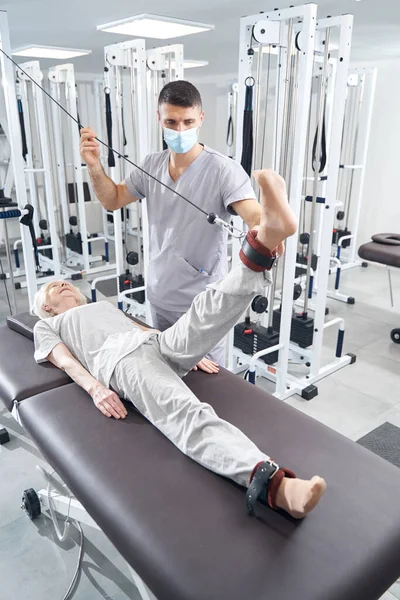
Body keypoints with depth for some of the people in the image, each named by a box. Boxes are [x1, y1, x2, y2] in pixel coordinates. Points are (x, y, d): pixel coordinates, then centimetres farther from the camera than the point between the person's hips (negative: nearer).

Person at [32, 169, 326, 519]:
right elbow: (66, 361, 9)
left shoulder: (105, 305, 43)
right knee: (186, 414, -35)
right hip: (119, 358, -6)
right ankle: (275, 485, -57)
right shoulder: (46, 327, 31)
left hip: (158, 344, 6)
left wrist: (193, 350, 14)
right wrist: (95, 389, -13)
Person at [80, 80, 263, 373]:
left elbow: (255, 216, -30)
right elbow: (113, 200, 14)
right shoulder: (151, 165, 2)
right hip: (159, 298, 6)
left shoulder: (222, 169, -17)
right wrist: (94, 165, -4)